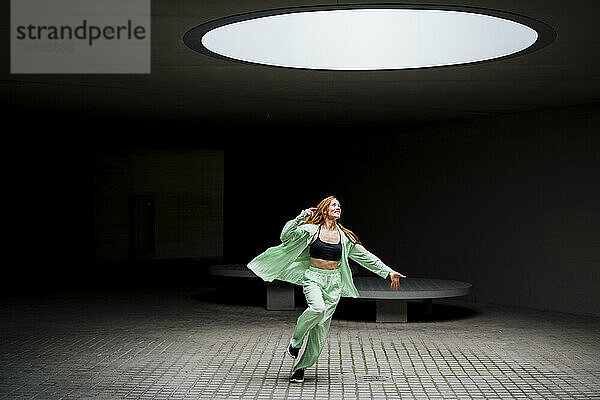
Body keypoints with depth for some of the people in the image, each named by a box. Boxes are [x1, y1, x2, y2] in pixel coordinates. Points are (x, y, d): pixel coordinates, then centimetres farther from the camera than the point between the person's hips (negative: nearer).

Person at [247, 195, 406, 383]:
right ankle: (295, 340, -7)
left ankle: (300, 367, 12)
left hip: (333, 283, 3)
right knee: (317, 309, -33)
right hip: (313, 278, -3)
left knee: (321, 327, -2)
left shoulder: (345, 237, 10)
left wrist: (389, 272, 13)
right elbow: (286, 236, -9)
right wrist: (301, 217, -16)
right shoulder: (311, 230, 1)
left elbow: (367, 257, 15)